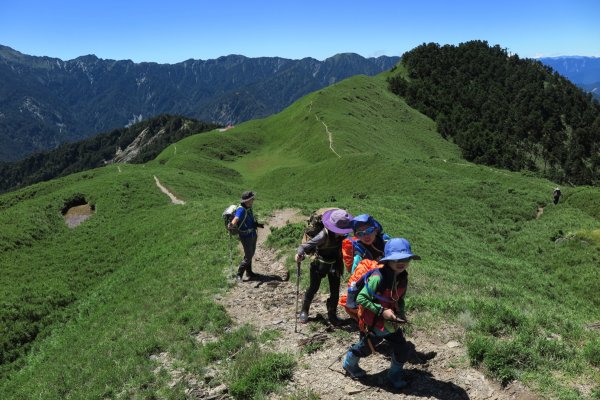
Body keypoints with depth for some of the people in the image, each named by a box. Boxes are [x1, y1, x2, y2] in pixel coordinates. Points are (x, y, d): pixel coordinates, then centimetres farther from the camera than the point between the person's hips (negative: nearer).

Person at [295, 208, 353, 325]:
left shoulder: (342, 235, -15)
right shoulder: (324, 235, -32)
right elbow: (309, 244, -37)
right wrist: (300, 253, -53)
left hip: (334, 264, 4)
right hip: (320, 264, -4)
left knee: (335, 290, 6)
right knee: (313, 288, 11)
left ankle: (332, 314, 26)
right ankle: (304, 311, 33)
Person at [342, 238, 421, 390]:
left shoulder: (403, 278, -7)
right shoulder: (378, 277, -31)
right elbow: (361, 298, -27)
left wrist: (401, 313, -8)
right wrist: (382, 311, -29)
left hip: (391, 322, 6)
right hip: (373, 323, -6)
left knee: (403, 350, 7)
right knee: (365, 347, 15)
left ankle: (394, 375, 35)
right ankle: (349, 364, 47)